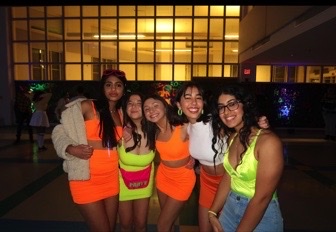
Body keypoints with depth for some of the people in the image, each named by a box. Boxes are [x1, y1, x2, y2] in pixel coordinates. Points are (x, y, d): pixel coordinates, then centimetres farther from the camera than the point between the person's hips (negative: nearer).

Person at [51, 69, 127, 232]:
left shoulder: (121, 114, 7)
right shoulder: (86, 106, -8)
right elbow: (60, 131, -6)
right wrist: (71, 148, -23)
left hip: (112, 177, 5)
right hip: (87, 178, -5)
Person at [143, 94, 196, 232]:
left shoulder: (184, 129, -29)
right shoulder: (154, 131, -13)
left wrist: (193, 158, -15)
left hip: (182, 179, -5)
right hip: (163, 176, 5)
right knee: (168, 220, 23)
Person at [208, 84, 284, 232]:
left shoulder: (268, 141, -24)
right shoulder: (232, 137, 0)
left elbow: (262, 197, -23)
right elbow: (227, 178, 5)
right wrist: (213, 212, 3)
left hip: (261, 215, -6)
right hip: (230, 208, 6)